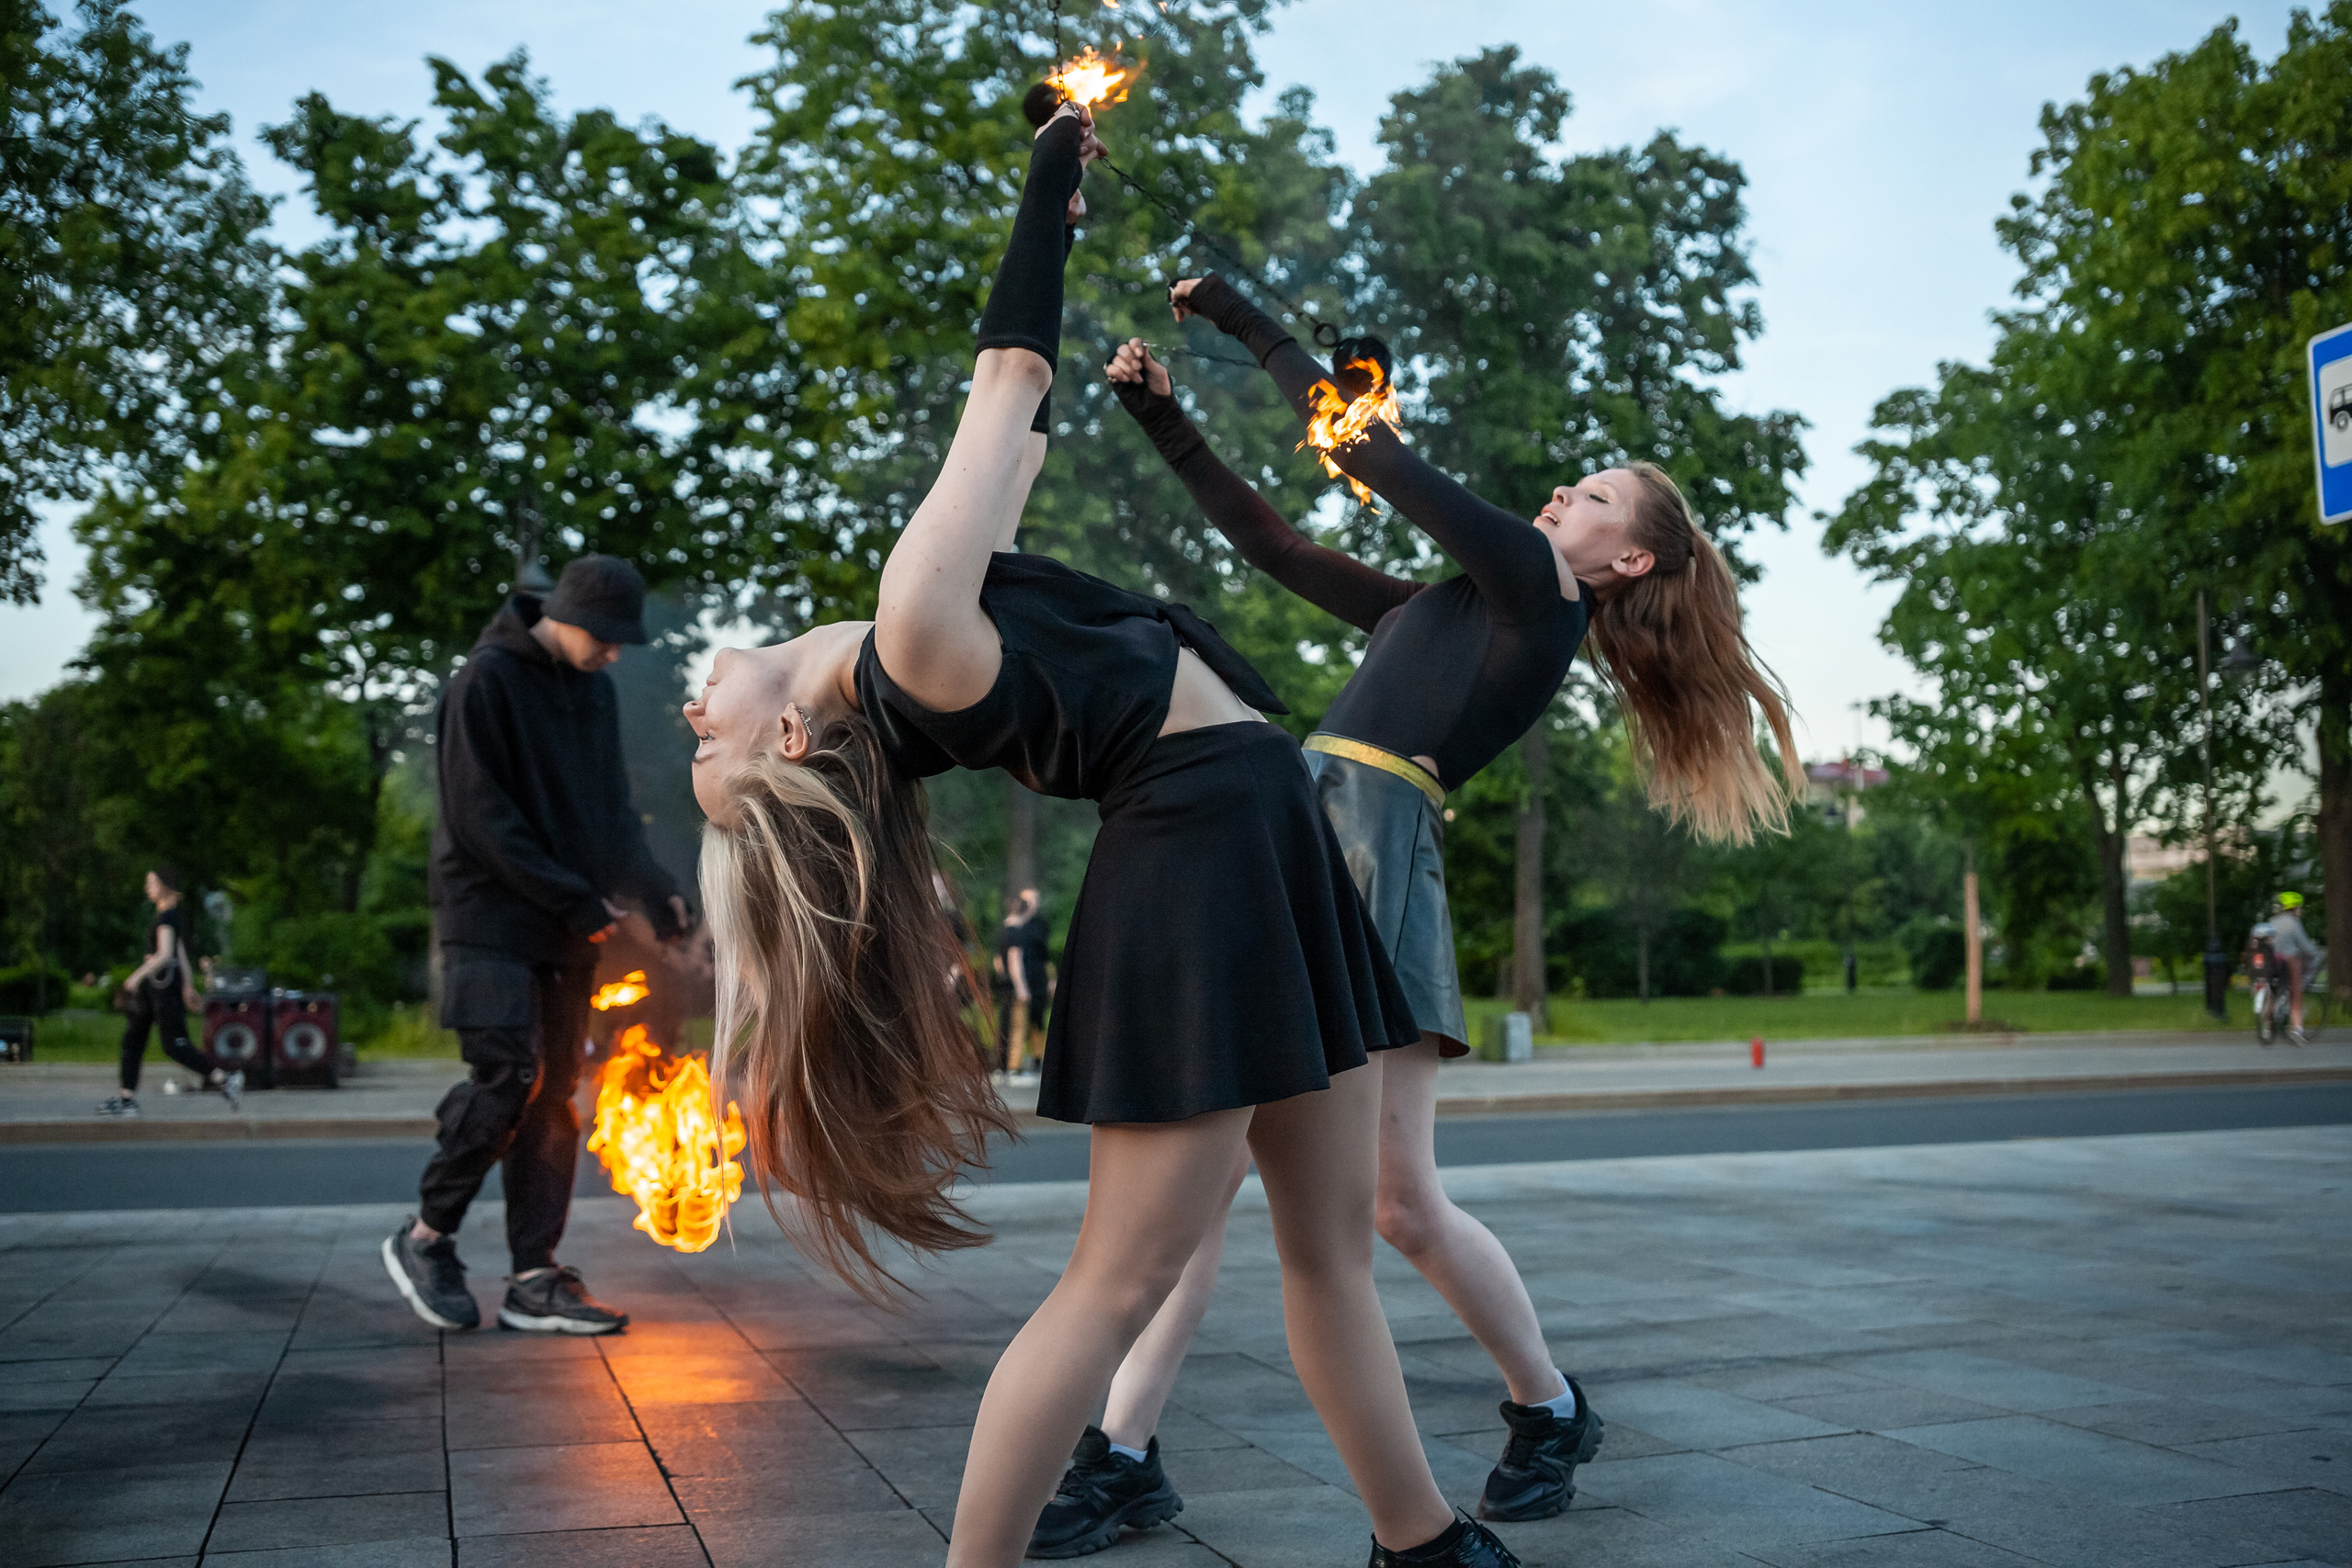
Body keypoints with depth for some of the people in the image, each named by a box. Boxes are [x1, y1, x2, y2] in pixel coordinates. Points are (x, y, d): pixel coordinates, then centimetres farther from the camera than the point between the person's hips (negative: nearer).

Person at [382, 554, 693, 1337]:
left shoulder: (593, 690, 13)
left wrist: (653, 886, -1)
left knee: (555, 1095, 4)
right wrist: (572, 898, -17)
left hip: (567, 929, 7)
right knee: (508, 1074, -14)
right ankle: (425, 1237, 7)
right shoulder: (487, 679, -9)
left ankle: (535, 1279, 8)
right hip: (491, 918, -7)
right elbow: (481, 817, -15)